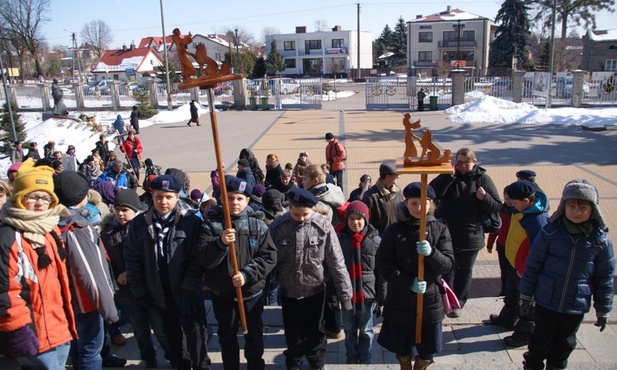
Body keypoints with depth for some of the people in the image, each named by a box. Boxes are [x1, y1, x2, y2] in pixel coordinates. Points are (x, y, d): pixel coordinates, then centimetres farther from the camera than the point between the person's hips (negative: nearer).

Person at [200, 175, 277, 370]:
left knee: (254, 334, 16)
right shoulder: (211, 223, -9)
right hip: (221, 292, 1)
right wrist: (221, 243, -34)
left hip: (252, 291, 0)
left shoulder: (258, 224, -8)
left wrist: (247, 274, -22)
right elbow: (205, 259, -15)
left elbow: (269, 257, -10)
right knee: (226, 336, 19)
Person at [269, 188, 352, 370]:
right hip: (288, 290, 1)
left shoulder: (323, 226, -17)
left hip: (315, 289, 0)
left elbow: (336, 262, -12)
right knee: (293, 333, 17)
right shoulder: (277, 226, -13)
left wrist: (344, 293, -9)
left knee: (316, 331, 18)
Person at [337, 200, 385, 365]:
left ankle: (365, 360, 33)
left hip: (367, 292, -1)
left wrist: (382, 297, -3)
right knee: (349, 330, 17)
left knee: (366, 330, 15)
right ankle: (351, 359, 35)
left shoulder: (375, 240, -9)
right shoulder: (340, 239, -6)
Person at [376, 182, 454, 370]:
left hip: (430, 299, 1)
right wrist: (408, 283, -20)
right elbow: (382, 263, -9)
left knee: (426, 351, 15)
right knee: (402, 347, 16)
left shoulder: (440, 229, -2)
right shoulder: (394, 230, -6)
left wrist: (431, 253, -27)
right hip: (400, 300, -1)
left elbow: (448, 263, -7)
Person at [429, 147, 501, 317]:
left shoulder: (483, 179, -4)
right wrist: (448, 175, -27)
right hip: (446, 234, 0)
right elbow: (433, 193, -21)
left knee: (465, 271, 14)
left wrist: (484, 198, -24)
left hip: (471, 236, 1)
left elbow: (497, 206, -5)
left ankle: (458, 303, 30)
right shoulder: (448, 176, -4)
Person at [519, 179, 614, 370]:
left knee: (564, 344, 20)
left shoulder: (601, 240, -9)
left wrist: (603, 310, 6)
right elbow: (533, 265, -5)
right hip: (546, 301, -1)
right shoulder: (550, 232, -13)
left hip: (577, 306, 2)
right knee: (540, 342, 14)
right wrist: (526, 295, -1)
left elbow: (605, 277, 1)